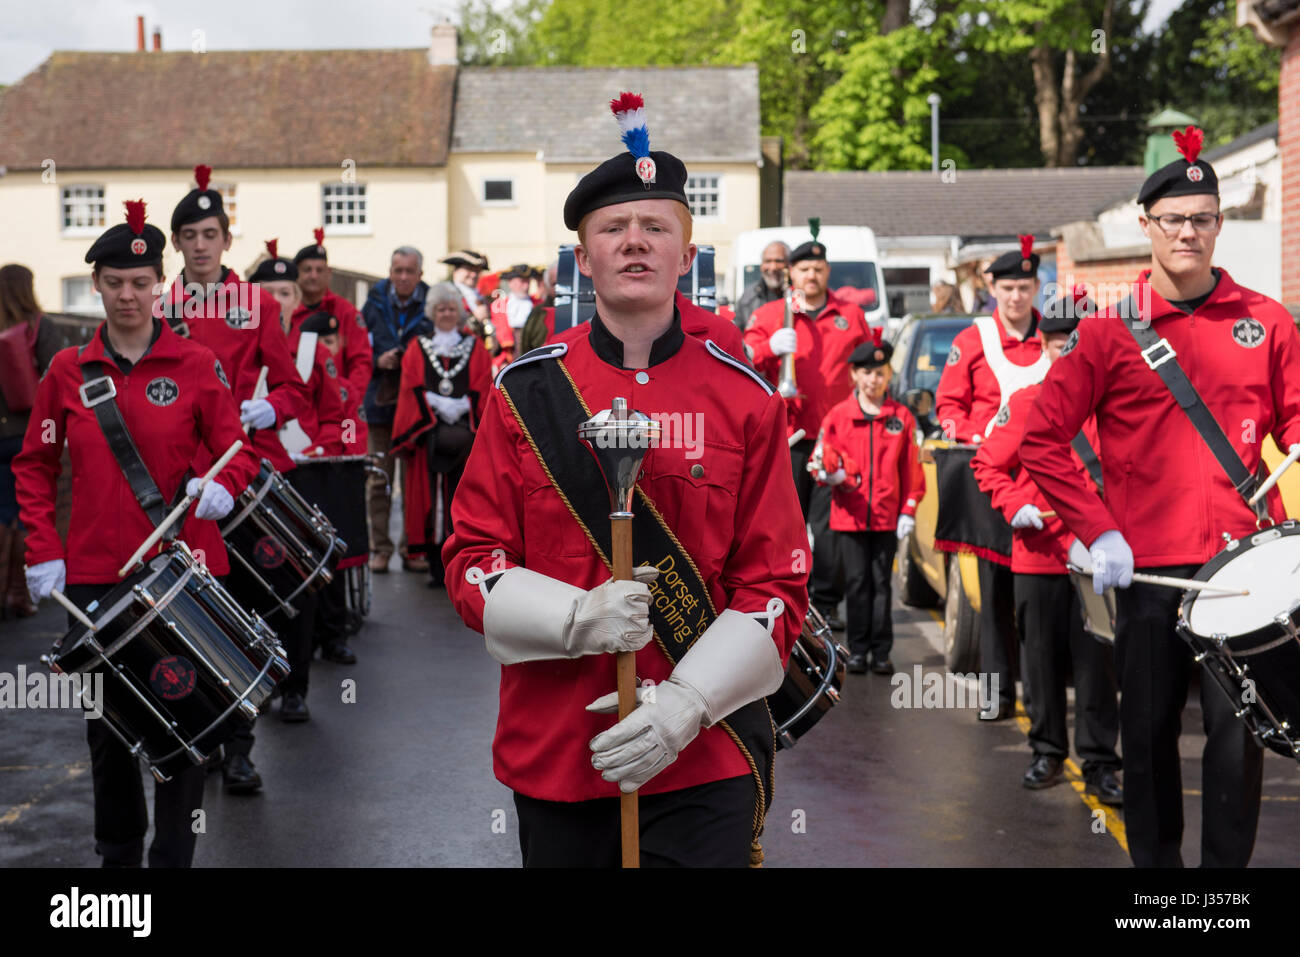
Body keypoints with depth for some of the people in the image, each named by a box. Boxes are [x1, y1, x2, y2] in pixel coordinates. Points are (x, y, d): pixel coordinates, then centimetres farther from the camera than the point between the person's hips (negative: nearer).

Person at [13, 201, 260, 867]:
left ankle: (174, 857, 14)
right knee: (108, 718, 11)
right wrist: (42, 552, -1)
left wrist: (222, 485, -20)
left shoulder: (197, 365, 0)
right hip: (95, 571, 2)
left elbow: (236, 451, 3)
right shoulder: (67, 372, 4)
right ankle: (117, 852, 29)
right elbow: (34, 466, 9)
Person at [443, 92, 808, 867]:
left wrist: (685, 702, -15)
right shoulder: (524, 393, 2)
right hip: (553, 756, 1)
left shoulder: (747, 400, 0)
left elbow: (777, 587, -2)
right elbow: (471, 562, 2)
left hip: (706, 763, -1)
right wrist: (575, 618, -16)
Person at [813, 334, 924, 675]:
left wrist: (908, 511, 1)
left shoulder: (901, 417, 5)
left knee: (882, 583, 4)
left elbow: (912, 467, 7)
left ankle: (881, 652, 10)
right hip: (850, 514, 0)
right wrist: (829, 472, -16)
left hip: (887, 516, 0)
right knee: (856, 582, 3)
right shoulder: (838, 415, 3)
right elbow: (819, 460, 6)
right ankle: (857, 650, 11)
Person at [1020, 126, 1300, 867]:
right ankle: (1155, 861, 24)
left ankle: (1228, 866, 13)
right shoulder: (1109, 328, 1)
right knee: (1150, 730, 9)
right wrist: (1097, 532, -7)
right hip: (1149, 563, 0)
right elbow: (1042, 439, 1)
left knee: (1238, 728, -3)